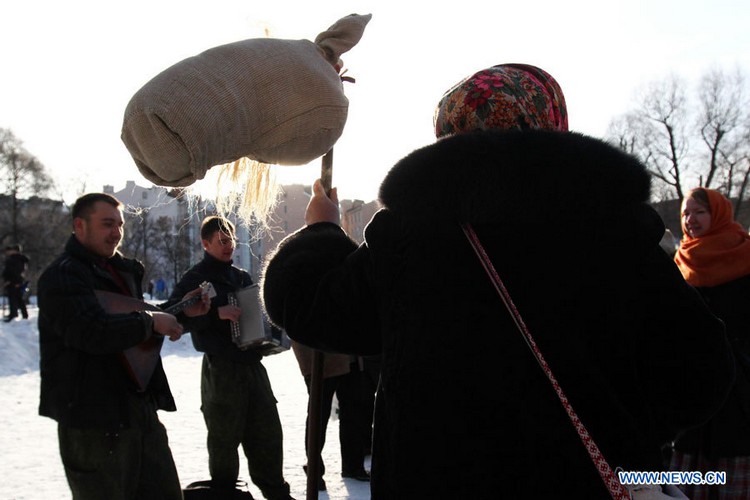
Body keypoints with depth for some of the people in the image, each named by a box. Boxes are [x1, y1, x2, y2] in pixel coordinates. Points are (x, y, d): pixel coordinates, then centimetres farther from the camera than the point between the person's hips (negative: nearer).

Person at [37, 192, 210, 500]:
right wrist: (150, 322, -19)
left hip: (140, 407, 9)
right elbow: (93, 332, -30)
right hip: (93, 417, -9)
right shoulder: (63, 275, -14)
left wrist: (180, 311, 17)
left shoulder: (120, 270, 17)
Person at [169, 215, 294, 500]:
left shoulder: (243, 277, 16)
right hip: (221, 368, -6)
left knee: (268, 432, 9)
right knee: (225, 437, 1)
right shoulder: (195, 278, -3)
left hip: (252, 364, 6)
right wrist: (216, 313, -25)